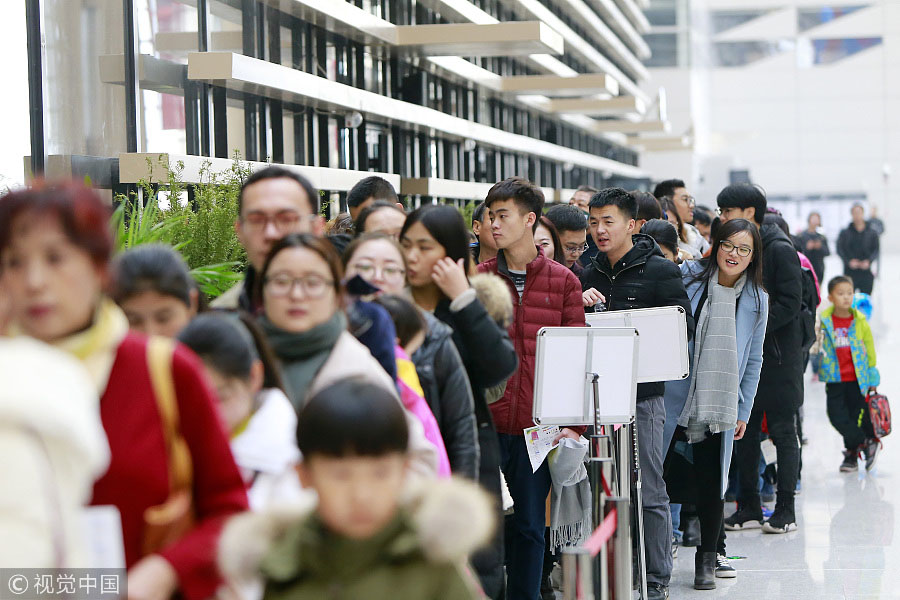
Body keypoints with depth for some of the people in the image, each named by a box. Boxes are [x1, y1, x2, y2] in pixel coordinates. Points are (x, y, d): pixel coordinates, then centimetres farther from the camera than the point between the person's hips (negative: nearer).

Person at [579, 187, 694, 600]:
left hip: (643, 393, -5)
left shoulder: (660, 271, -2)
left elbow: (682, 329, -6)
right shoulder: (589, 276, 13)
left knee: (650, 492, -2)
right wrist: (578, 305, -6)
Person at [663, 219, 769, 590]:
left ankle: (707, 558, 18)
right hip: (672, 397, -1)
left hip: (718, 406, 2)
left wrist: (743, 411, 7)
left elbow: (753, 361, 10)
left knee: (710, 479, 4)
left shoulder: (756, 300, 4)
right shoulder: (686, 278, -4)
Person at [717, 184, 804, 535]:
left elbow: (789, 303, -17)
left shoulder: (780, 250, -11)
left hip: (777, 354, -7)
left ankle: (785, 511, 4)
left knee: (782, 432, -1)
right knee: (744, 431, 8)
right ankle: (749, 509, 16)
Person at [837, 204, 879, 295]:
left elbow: (876, 250, 5)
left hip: (866, 271, 1)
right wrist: (849, 261, -15)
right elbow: (840, 250, -1)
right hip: (850, 272, -1)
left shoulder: (872, 233, 6)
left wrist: (869, 261, -12)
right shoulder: (845, 233, 3)